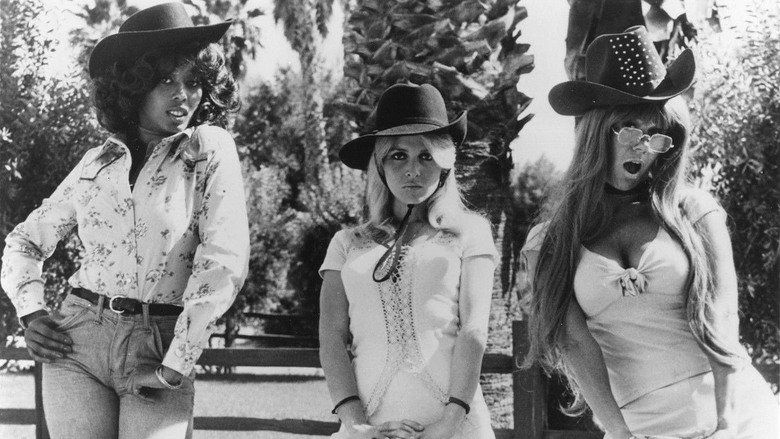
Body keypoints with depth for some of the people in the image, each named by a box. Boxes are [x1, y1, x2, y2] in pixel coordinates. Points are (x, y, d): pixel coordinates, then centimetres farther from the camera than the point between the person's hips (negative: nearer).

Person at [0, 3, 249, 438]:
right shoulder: (97, 164, 11)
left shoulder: (210, 148, 0)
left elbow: (224, 262, -10)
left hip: (161, 350, -2)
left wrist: (174, 368, -13)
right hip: (78, 341, 3)